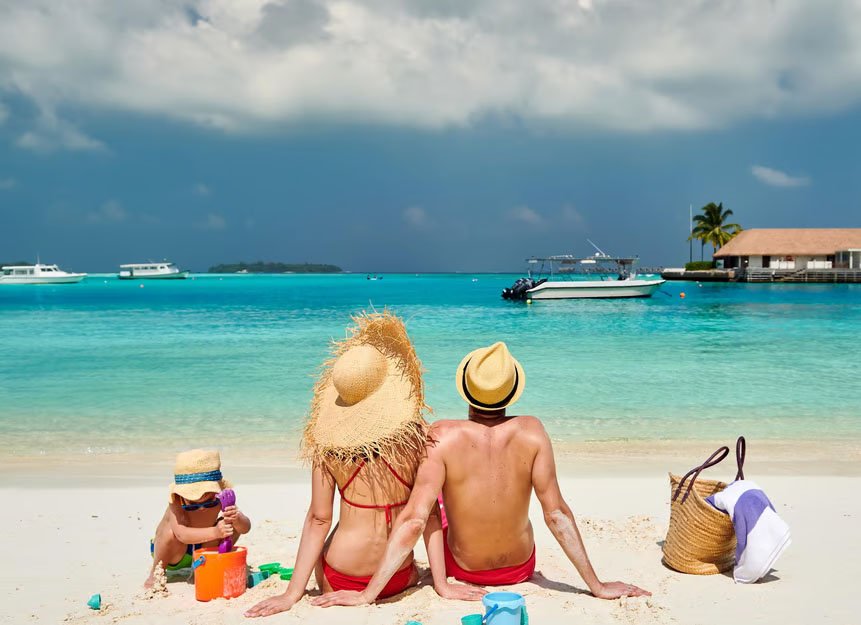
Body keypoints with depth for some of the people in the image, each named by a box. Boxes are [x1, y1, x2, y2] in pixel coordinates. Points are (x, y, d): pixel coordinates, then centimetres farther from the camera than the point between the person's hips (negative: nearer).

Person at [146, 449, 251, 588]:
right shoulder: (176, 500, -33)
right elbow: (182, 534, -47)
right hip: (172, 552, -4)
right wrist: (215, 532, -62)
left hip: (201, 548, 4)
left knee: (235, 523, -16)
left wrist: (237, 518, -53)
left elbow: (246, 528, -30)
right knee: (172, 531, -36)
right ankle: (155, 573, -9)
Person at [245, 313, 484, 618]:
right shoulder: (415, 436, -15)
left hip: (339, 581, -1)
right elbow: (429, 513, -10)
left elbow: (319, 519, -10)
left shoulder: (326, 443, -14)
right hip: (399, 578, 1)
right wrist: (442, 585, -2)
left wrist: (292, 593, -2)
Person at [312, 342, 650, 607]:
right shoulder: (531, 432, -23)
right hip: (520, 567, 1)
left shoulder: (442, 437, -27)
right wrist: (598, 586, -12)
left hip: (462, 568, -1)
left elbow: (414, 520, -30)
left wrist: (367, 594, -25)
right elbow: (556, 514, -21)